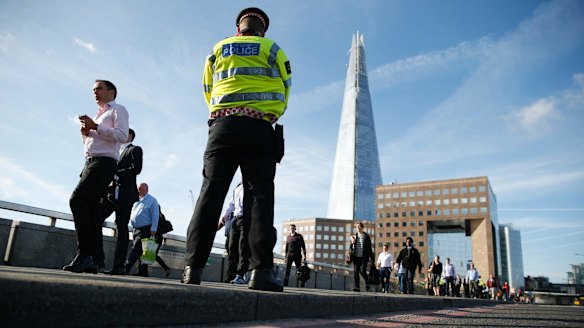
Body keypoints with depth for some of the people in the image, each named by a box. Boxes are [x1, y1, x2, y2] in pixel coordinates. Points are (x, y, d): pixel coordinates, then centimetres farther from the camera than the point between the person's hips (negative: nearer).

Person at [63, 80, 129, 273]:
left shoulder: (118, 110, 7)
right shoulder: (98, 115, 31)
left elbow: (122, 136, -10)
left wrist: (95, 127, -12)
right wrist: (85, 133, 12)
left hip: (104, 162, -8)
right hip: (90, 161, 8)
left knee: (77, 200, -23)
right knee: (90, 207, -1)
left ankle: (84, 254, -23)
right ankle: (89, 260, -2)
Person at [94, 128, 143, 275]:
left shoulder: (134, 150, 6)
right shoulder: (116, 151, 28)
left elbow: (136, 168, -10)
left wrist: (115, 174, -13)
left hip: (125, 194, -6)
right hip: (110, 193, 7)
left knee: (122, 228, -6)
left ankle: (119, 265, -5)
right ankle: (98, 258, -4)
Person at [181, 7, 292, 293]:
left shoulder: (219, 49, 18)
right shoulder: (272, 50, 13)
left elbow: (208, 92, 18)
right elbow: (283, 93, 11)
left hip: (222, 125, 2)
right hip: (259, 128, -2)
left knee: (210, 192, -2)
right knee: (260, 195, -6)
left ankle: (193, 266, -10)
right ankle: (261, 269, -15)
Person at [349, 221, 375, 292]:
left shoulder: (366, 236, 3)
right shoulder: (354, 236, 12)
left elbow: (369, 247, 4)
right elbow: (351, 248, 14)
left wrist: (372, 257, 0)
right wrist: (352, 242, -8)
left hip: (363, 257, -3)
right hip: (356, 257, 4)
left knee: (362, 271, -13)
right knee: (355, 272, -2)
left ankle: (367, 281, 17)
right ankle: (357, 287, 4)